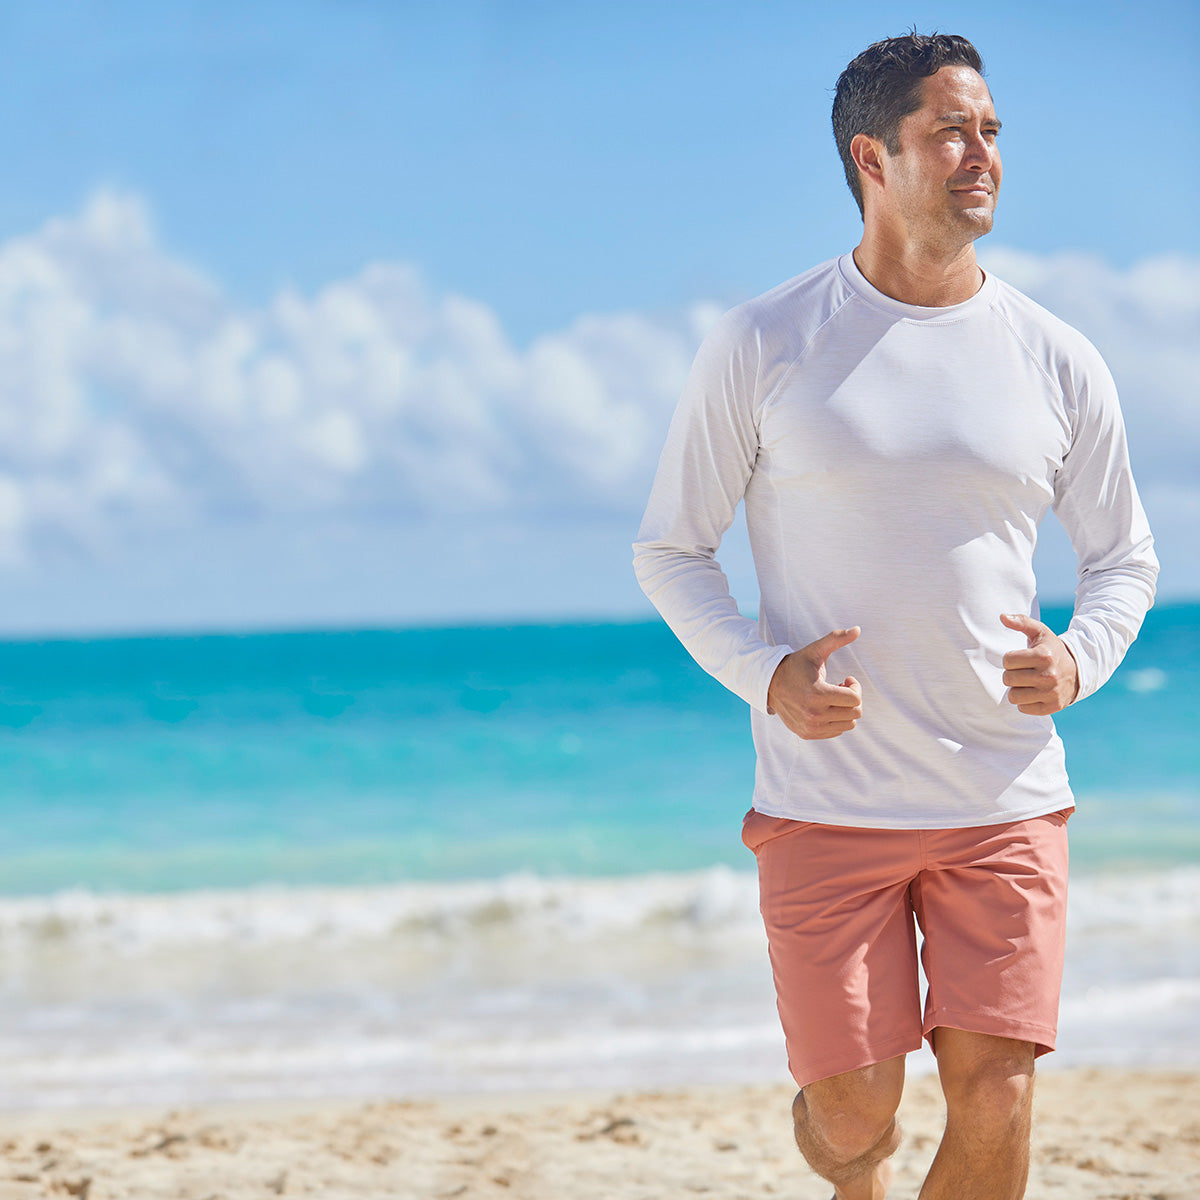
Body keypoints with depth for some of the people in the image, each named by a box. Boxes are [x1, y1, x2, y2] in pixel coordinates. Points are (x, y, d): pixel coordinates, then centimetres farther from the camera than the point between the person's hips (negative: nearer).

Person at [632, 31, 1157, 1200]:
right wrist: (766, 674, -13)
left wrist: (1077, 661, -6)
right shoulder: (762, 346, -2)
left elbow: (1123, 560, 16)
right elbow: (669, 550, 4)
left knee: (994, 1103, -8)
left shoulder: (1057, 362, 5)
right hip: (826, 802, -2)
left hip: (1006, 799, 2)